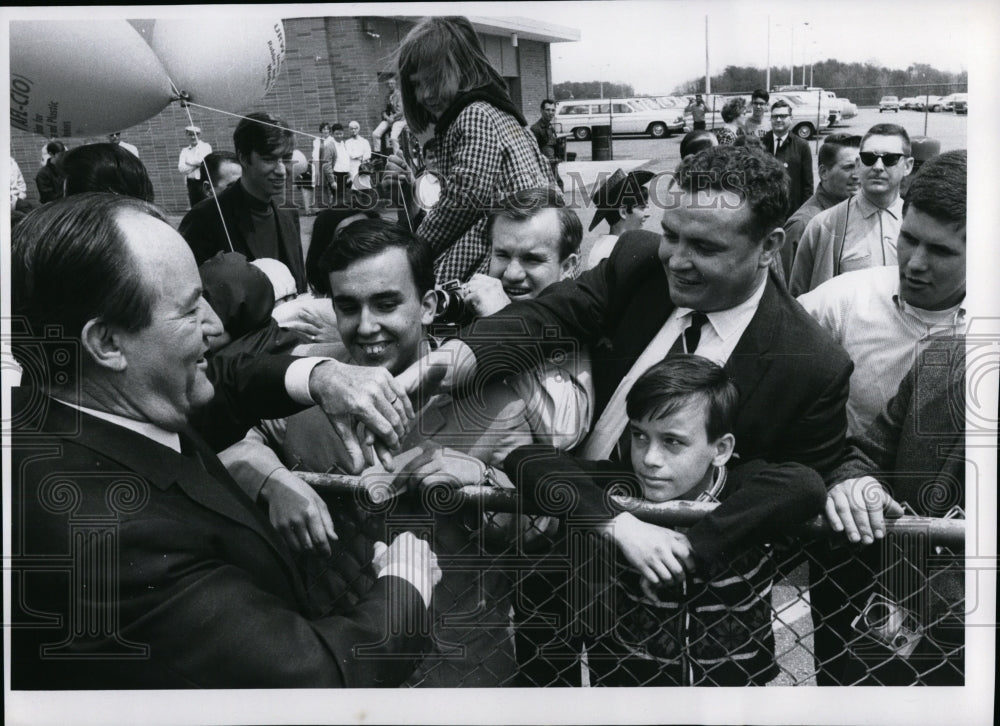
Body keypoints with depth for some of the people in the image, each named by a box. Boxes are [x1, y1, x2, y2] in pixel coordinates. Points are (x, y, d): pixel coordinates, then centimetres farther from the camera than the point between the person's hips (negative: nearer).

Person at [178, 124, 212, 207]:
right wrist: (196, 164, -8)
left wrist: (189, 162, -2)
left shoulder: (206, 146, 3)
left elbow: (204, 161, -13)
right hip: (191, 182, 4)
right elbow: (181, 168, 0)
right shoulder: (185, 150, 13)